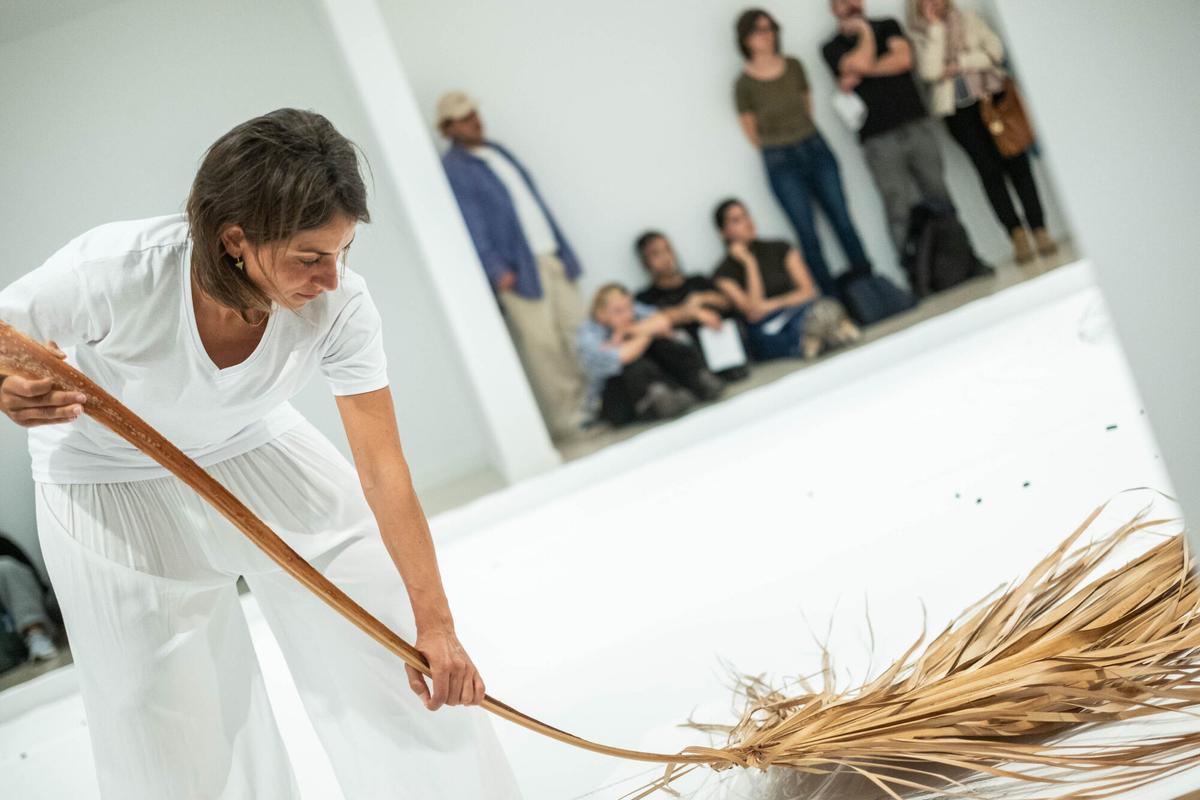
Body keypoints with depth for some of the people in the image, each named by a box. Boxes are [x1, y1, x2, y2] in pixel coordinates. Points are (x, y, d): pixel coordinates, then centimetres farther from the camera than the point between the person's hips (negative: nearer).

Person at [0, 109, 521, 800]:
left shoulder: (338, 303, -28)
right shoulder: (114, 272, -36)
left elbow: (384, 471, -23)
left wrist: (435, 624, -21)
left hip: (253, 450, 3)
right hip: (112, 483, -2)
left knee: (392, 622, 0)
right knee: (164, 714, 4)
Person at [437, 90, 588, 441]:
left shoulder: (497, 151, 19)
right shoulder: (452, 169, -5)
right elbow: (470, 224, -13)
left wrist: (562, 249, 18)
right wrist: (496, 270, -20)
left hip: (552, 256, 8)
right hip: (519, 268, -7)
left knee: (577, 333, 5)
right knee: (543, 345, -6)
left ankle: (588, 405, 12)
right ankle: (566, 419, 0)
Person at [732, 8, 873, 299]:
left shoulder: (794, 66, 0)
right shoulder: (744, 84, -11)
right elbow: (752, 134, 0)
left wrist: (802, 137, 12)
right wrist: (780, 148, 10)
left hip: (817, 149, 4)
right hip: (781, 163, -4)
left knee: (844, 223, 5)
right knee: (809, 236, -1)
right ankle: (835, 300, 6)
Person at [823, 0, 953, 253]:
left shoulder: (888, 26, 14)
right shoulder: (832, 48, 8)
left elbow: (904, 59, -4)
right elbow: (862, 63, -11)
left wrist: (860, 74, -5)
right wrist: (865, 31, 4)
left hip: (917, 125, 2)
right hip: (878, 139, -2)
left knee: (939, 198, 3)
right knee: (899, 211, -8)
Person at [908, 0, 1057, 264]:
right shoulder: (920, 37, 7)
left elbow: (995, 50, -2)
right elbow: (930, 71, -12)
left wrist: (960, 64, -9)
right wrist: (936, 27, -9)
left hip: (991, 98, 1)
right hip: (956, 111, -1)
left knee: (1016, 163, -8)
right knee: (988, 170, -10)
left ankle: (1039, 229, -8)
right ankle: (1017, 234, -10)